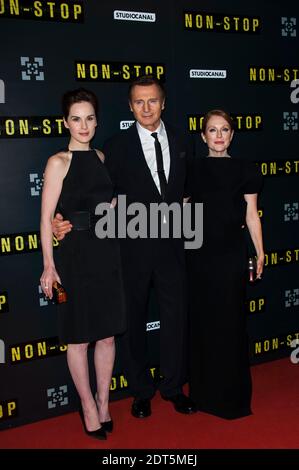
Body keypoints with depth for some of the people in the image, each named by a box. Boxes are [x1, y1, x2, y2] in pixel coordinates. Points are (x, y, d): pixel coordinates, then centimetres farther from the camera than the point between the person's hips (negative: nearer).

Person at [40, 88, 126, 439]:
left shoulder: (101, 157, 9)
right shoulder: (59, 162, -7)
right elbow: (47, 218, -10)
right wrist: (49, 265, -15)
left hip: (107, 252, 5)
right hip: (74, 255, -5)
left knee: (107, 333, 11)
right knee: (79, 338, 6)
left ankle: (104, 404, 27)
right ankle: (89, 407, 22)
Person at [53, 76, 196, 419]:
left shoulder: (180, 142, 5)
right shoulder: (116, 147, -5)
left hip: (172, 246, 3)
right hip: (133, 248, -2)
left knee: (176, 317, 11)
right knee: (134, 321, 11)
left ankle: (173, 386, 31)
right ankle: (141, 390, 31)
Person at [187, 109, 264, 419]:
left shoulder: (245, 170, 2)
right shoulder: (193, 169, 5)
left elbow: (251, 214, 3)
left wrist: (260, 252, -1)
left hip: (232, 253, -1)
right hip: (199, 253, 2)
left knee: (230, 320, 4)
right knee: (202, 319, 9)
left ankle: (232, 393, 20)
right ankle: (204, 390, 24)